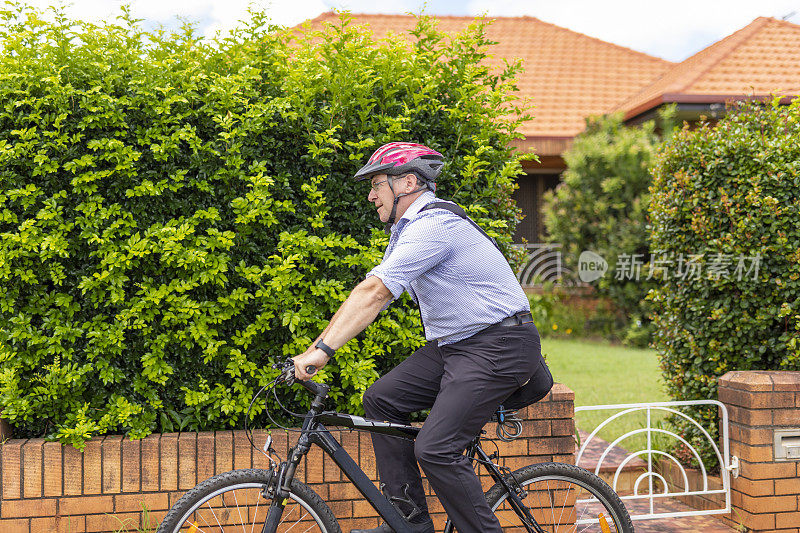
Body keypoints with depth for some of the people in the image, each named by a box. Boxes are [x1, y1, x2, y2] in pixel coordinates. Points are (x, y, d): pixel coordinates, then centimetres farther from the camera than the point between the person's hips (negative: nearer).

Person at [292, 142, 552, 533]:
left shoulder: (434, 224, -19)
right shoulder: (407, 229, 15)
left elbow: (374, 292, -26)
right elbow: (373, 297, 12)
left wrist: (323, 349, -29)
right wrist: (314, 348, 6)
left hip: (498, 346, -10)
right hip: (456, 343, 10)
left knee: (435, 450, -18)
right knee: (381, 398, 4)